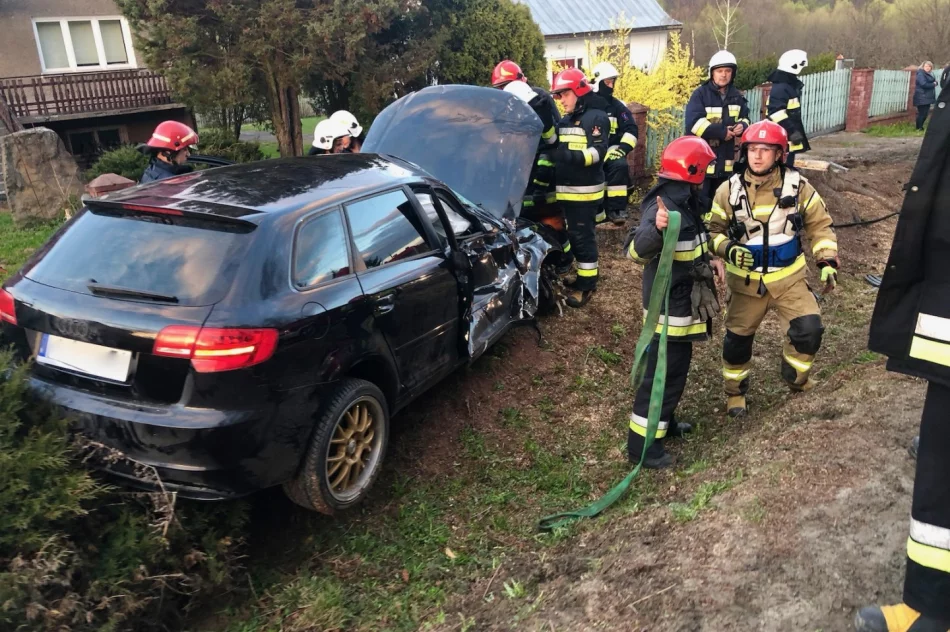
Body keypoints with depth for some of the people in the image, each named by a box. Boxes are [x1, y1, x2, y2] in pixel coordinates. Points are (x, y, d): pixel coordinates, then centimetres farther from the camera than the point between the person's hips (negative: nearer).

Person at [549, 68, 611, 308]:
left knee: (582, 235, -7)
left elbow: (599, 151, -20)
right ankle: (575, 276, 25)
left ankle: (587, 283, 1)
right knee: (570, 233, 13)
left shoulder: (596, 117, -9)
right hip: (565, 189, 9)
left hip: (585, 190, -8)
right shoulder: (564, 121, 18)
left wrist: (572, 156, -32)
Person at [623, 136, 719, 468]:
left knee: (675, 366, 22)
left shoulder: (685, 201, 7)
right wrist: (656, 229, -55)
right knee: (663, 372, -3)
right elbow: (636, 249, -38)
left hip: (682, 301, 10)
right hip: (668, 305, -10)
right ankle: (642, 443, 7)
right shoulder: (664, 206, -24)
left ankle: (664, 422, 39)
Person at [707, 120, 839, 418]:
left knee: (809, 330, -8)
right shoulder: (729, 190, -7)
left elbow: (819, 225, 3)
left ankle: (796, 378, 22)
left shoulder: (797, 185, -6)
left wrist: (828, 261, -4)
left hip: (789, 277, 0)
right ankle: (736, 392, 30)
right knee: (738, 338, 6)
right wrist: (728, 249, -19)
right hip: (747, 280, 0)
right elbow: (713, 230, 1)